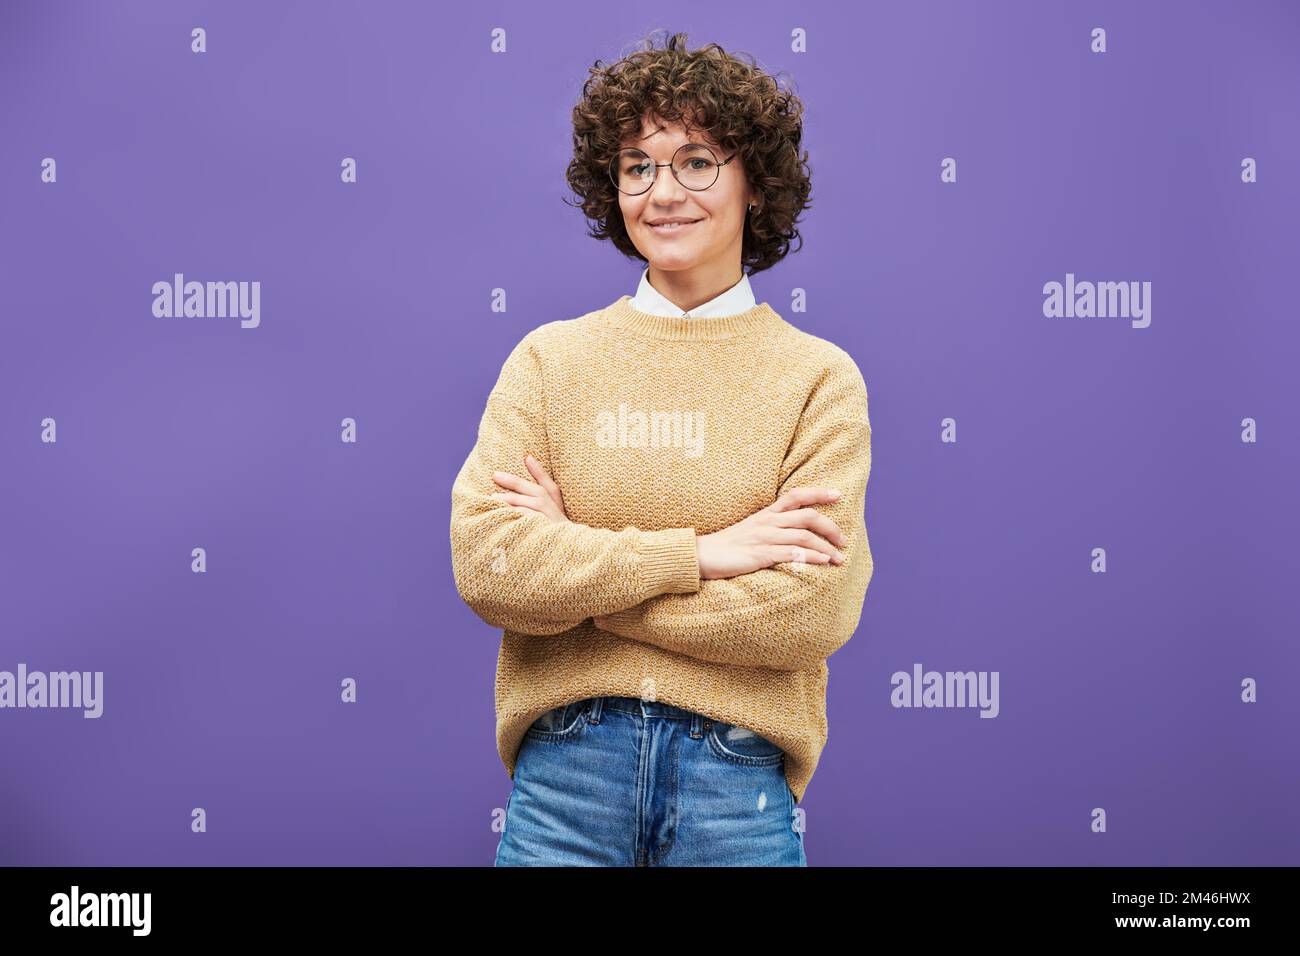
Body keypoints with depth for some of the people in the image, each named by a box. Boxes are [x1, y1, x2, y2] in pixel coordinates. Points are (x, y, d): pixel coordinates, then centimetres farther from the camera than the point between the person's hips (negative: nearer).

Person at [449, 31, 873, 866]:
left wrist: (571, 560, -10)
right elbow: (486, 563, -9)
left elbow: (812, 613, -12)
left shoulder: (819, 379, -1)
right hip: (565, 765, 1)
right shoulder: (550, 359, 3)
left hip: (740, 774, -1)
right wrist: (699, 553, -15)